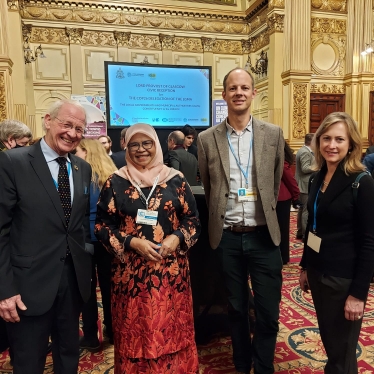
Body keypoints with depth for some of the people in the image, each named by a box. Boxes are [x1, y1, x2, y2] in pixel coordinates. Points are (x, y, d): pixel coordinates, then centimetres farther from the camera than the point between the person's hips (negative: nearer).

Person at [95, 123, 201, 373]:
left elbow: (193, 220, 6)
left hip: (171, 270, 1)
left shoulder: (176, 180, 2)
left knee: (172, 331, 11)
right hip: (131, 271, 0)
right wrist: (132, 242, -14)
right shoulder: (116, 182, 0)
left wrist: (177, 238, -13)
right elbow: (102, 225, 0)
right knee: (135, 333, 10)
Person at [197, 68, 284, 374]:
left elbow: (275, 184, 10)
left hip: (263, 235, 0)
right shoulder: (207, 139, -2)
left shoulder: (273, 134, 0)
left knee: (268, 313, 8)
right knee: (236, 309, 17)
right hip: (227, 236, 0)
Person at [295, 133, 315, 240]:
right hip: (306, 186, -11)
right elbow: (305, 168, -24)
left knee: (302, 209, 15)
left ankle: (300, 231, 22)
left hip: (303, 185, 11)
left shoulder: (303, 150, 16)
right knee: (307, 210, -6)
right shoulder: (306, 152, -17)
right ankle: (305, 233, 0)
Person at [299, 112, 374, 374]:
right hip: (318, 272, 6)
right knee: (329, 342, 21)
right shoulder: (318, 178, 4)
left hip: (344, 278, -6)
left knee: (342, 352, 9)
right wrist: (305, 266, 14)